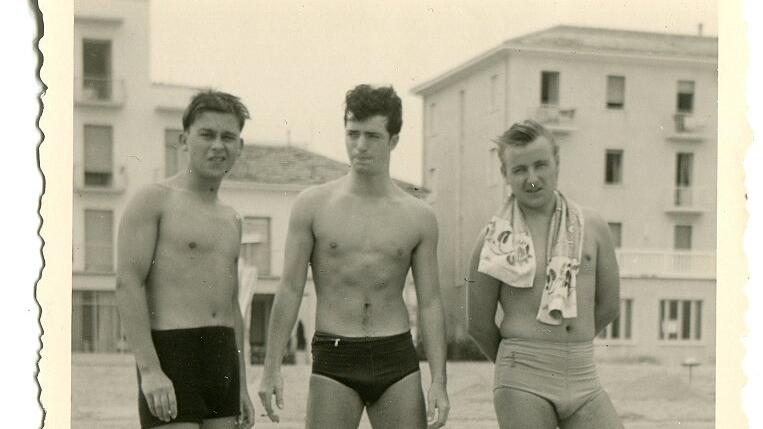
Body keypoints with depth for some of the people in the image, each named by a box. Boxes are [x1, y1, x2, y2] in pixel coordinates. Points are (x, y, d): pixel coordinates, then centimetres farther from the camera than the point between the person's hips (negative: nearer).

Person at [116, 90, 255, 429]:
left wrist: (242, 387, 18)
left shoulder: (231, 220, 20)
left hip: (223, 356, 7)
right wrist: (149, 370, -19)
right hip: (172, 353, -7)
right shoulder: (154, 200, -2)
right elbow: (127, 283, -11)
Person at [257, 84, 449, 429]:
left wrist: (438, 381, -2)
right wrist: (271, 368, -3)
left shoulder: (419, 218, 5)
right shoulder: (313, 205, 1)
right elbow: (290, 289, 2)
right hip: (334, 361, -1)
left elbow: (429, 303, 5)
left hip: (397, 360, 2)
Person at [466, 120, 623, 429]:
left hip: (583, 379, 3)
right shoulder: (496, 238, -1)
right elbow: (478, 324, 5)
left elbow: (609, 306, 16)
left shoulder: (592, 227, 7)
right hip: (522, 382, -3)